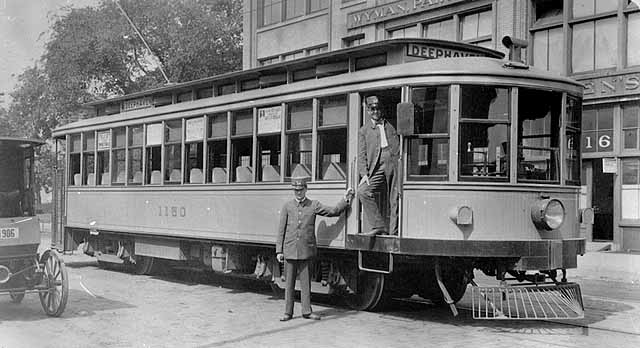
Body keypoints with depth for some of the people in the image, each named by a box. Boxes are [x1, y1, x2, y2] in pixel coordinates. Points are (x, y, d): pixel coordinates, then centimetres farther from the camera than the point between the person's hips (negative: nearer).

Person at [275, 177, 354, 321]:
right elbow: (281, 230, 4)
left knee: (306, 282, 5)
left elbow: (334, 211, 4)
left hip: (306, 251, 0)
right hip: (289, 251, 0)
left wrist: (346, 199, -5)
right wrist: (279, 251, 1)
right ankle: (288, 312, 14)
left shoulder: (314, 205, 4)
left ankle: (307, 311, 15)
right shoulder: (287, 206, 3)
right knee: (289, 282, 6)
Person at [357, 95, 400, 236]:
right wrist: (364, 173, -2)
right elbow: (362, 155, 11)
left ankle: (394, 232, 3)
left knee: (395, 199, -4)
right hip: (378, 167, 0)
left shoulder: (391, 125, 21)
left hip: (395, 163, 0)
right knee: (363, 191, -19)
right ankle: (380, 226, -13)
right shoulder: (364, 130, 18)